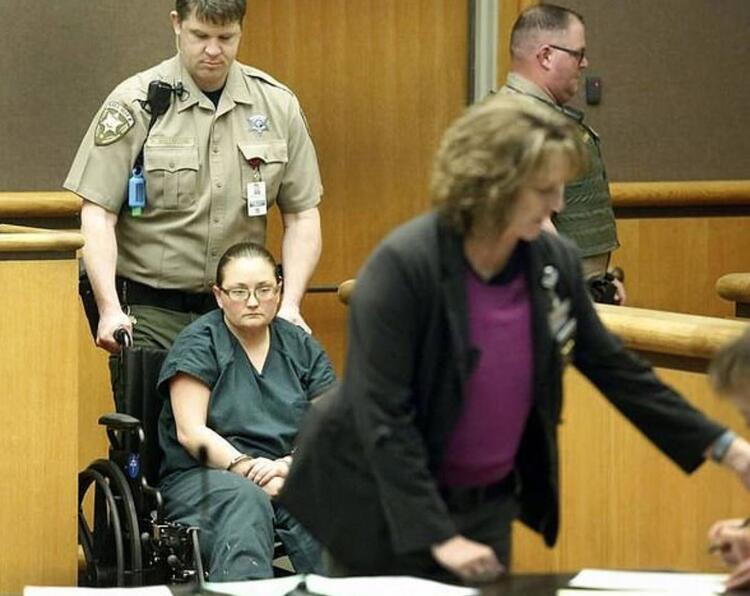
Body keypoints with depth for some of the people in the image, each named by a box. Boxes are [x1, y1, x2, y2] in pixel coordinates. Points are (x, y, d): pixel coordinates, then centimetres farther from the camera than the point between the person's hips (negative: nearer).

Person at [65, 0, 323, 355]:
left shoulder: (278, 105, 6)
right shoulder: (136, 103, -4)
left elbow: (301, 216, 10)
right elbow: (98, 215, -7)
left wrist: (289, 305, -3)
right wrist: (110, 310, -17)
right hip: (148, 310, -3)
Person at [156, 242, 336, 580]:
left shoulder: (302, 347, 16)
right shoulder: (199, 344, 5)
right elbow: (191, 433, -5)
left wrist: (289, 465, -13)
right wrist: (247, 468, -19)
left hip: (288, 479, 3)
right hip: (203, 476, -3)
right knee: (245, 500, -39)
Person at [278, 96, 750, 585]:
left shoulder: (555, 262, -4)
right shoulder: (403, 266, -22)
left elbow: (613, 368, 8)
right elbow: (382, 414, -23)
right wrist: (437, 536, -27)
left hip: (489, 505, 5)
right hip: (383, 505, -5)